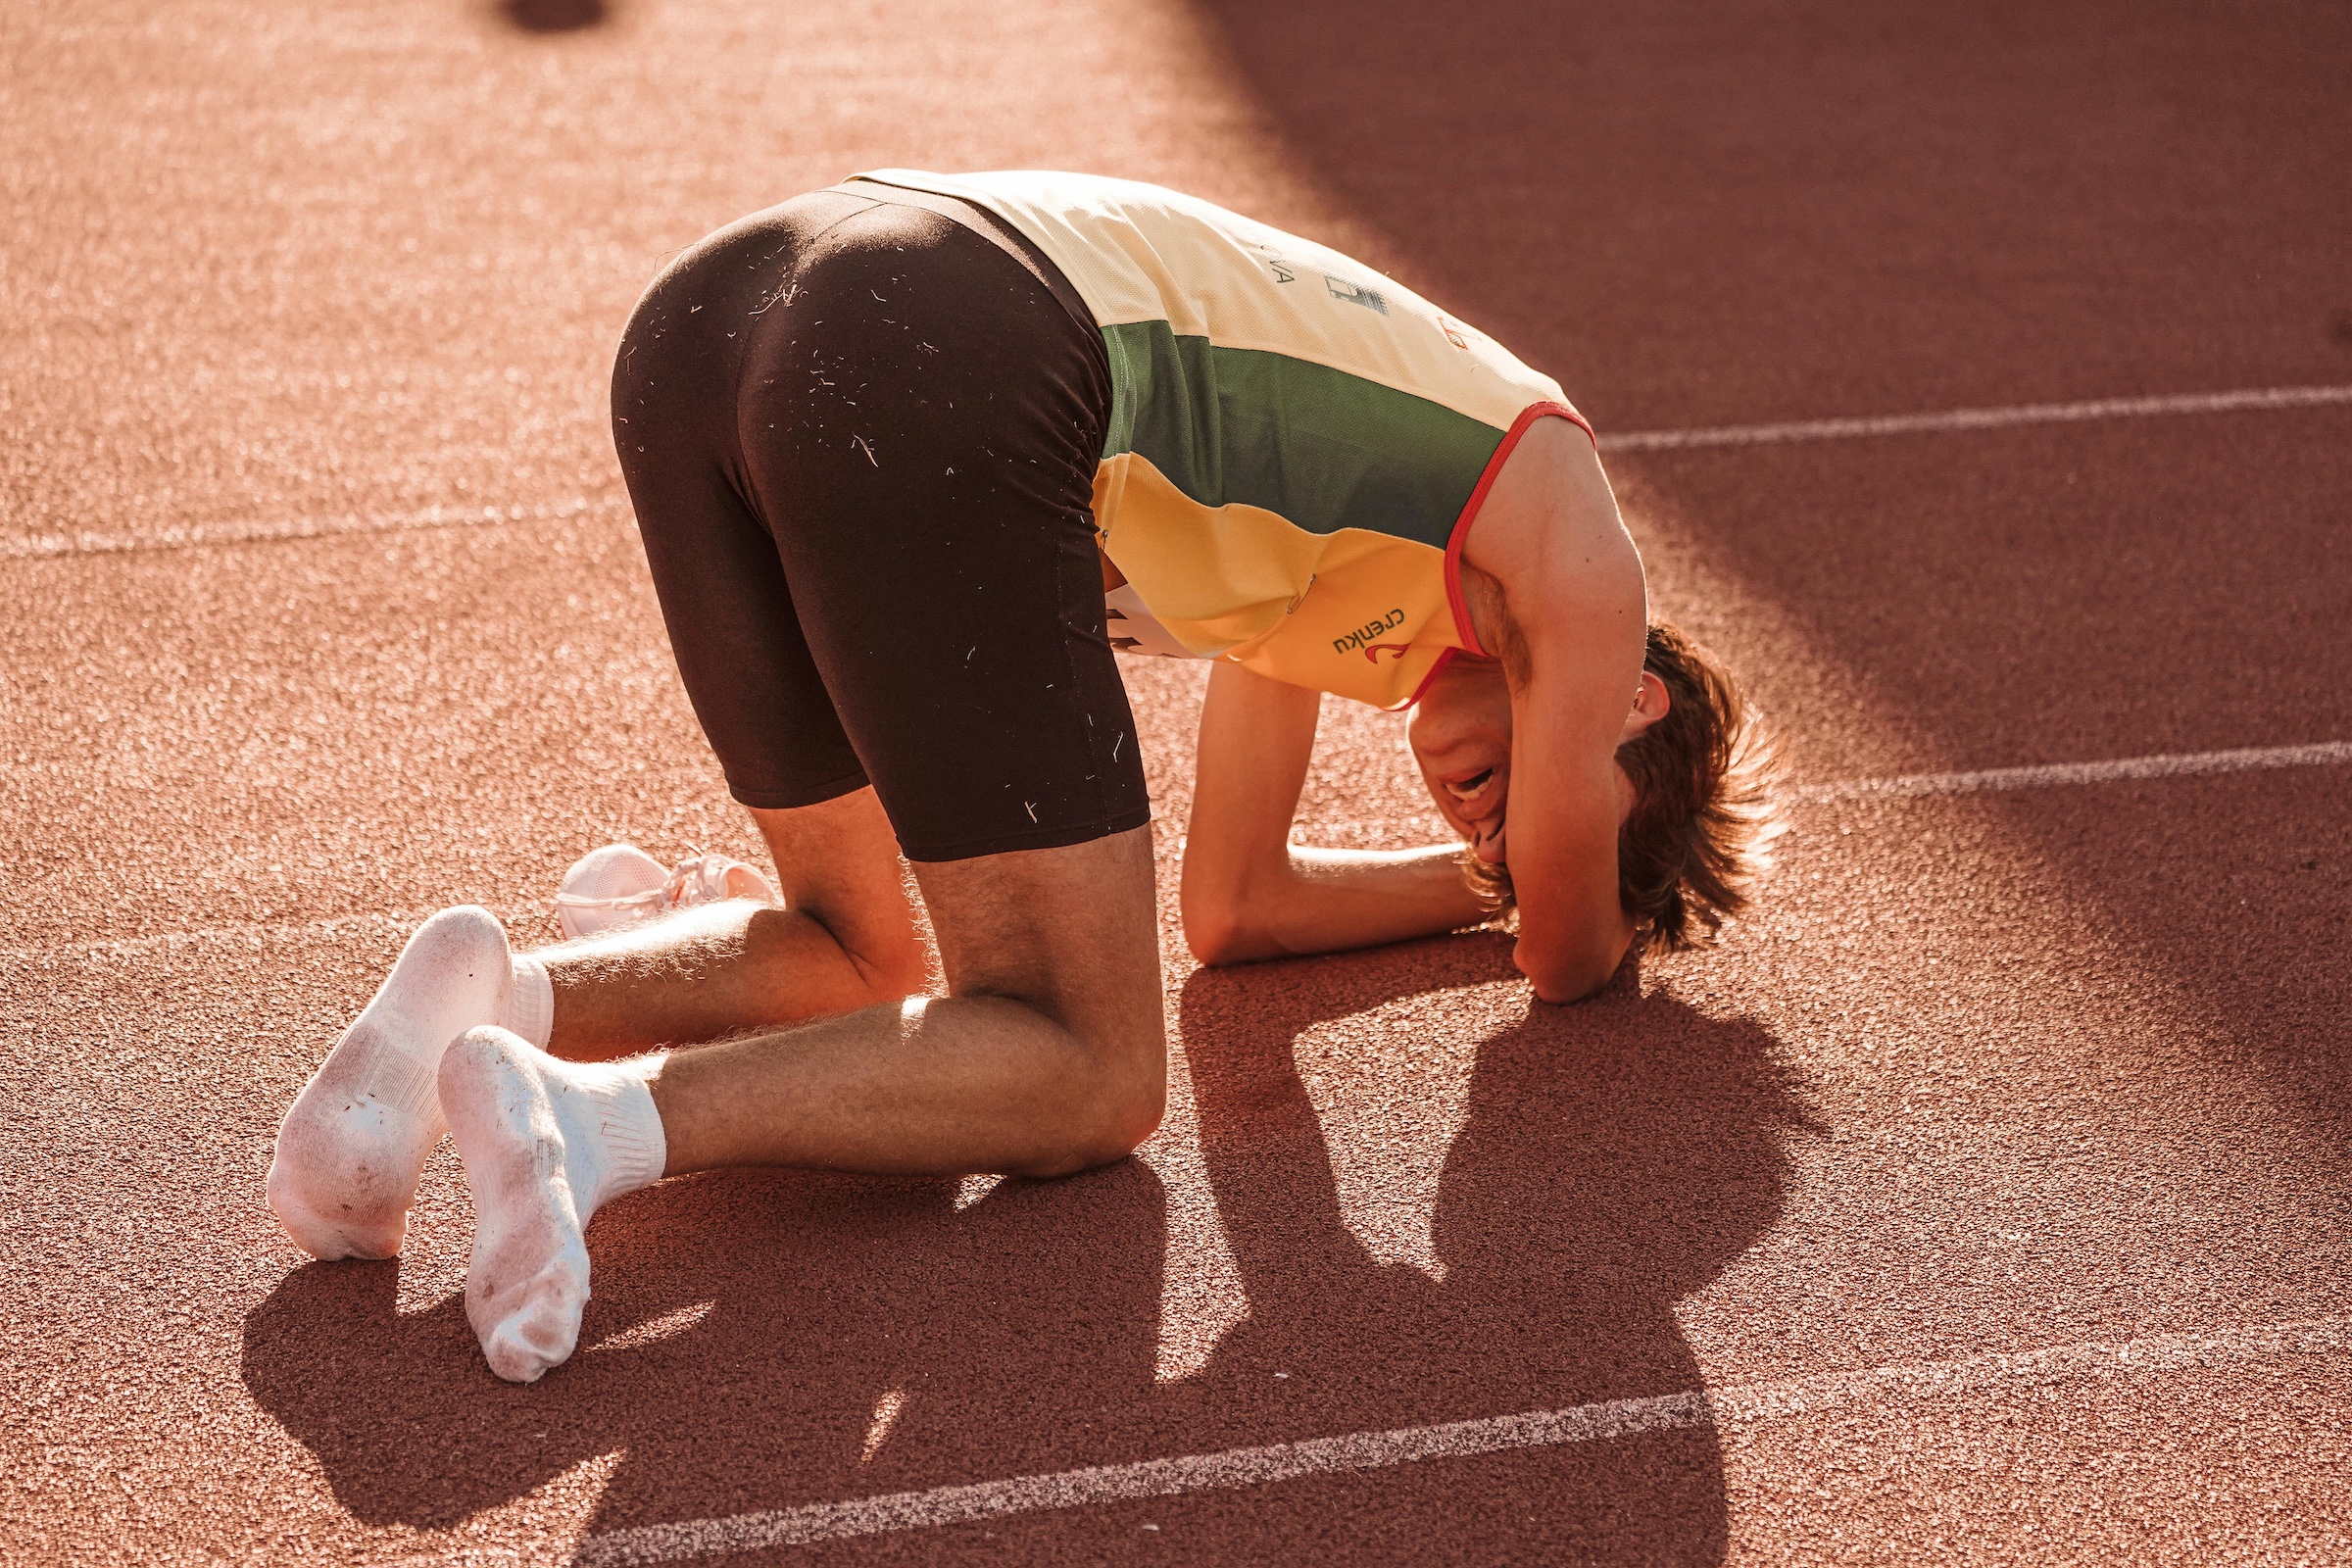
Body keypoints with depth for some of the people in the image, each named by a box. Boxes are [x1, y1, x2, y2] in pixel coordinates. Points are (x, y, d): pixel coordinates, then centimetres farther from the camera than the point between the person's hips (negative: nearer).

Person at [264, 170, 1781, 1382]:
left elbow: (1236, 901, 47)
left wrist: (1491, 879, 57)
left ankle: (493, 998, -1)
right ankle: (596, 1119, -20)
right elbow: (1569, 955, 27)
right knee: (1090, 1078, 1)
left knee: (860, 961, 26)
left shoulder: (1326, 497, 39)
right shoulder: (1581, 558, 18)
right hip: (940, 381, -9)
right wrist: (1557, 877, 49)